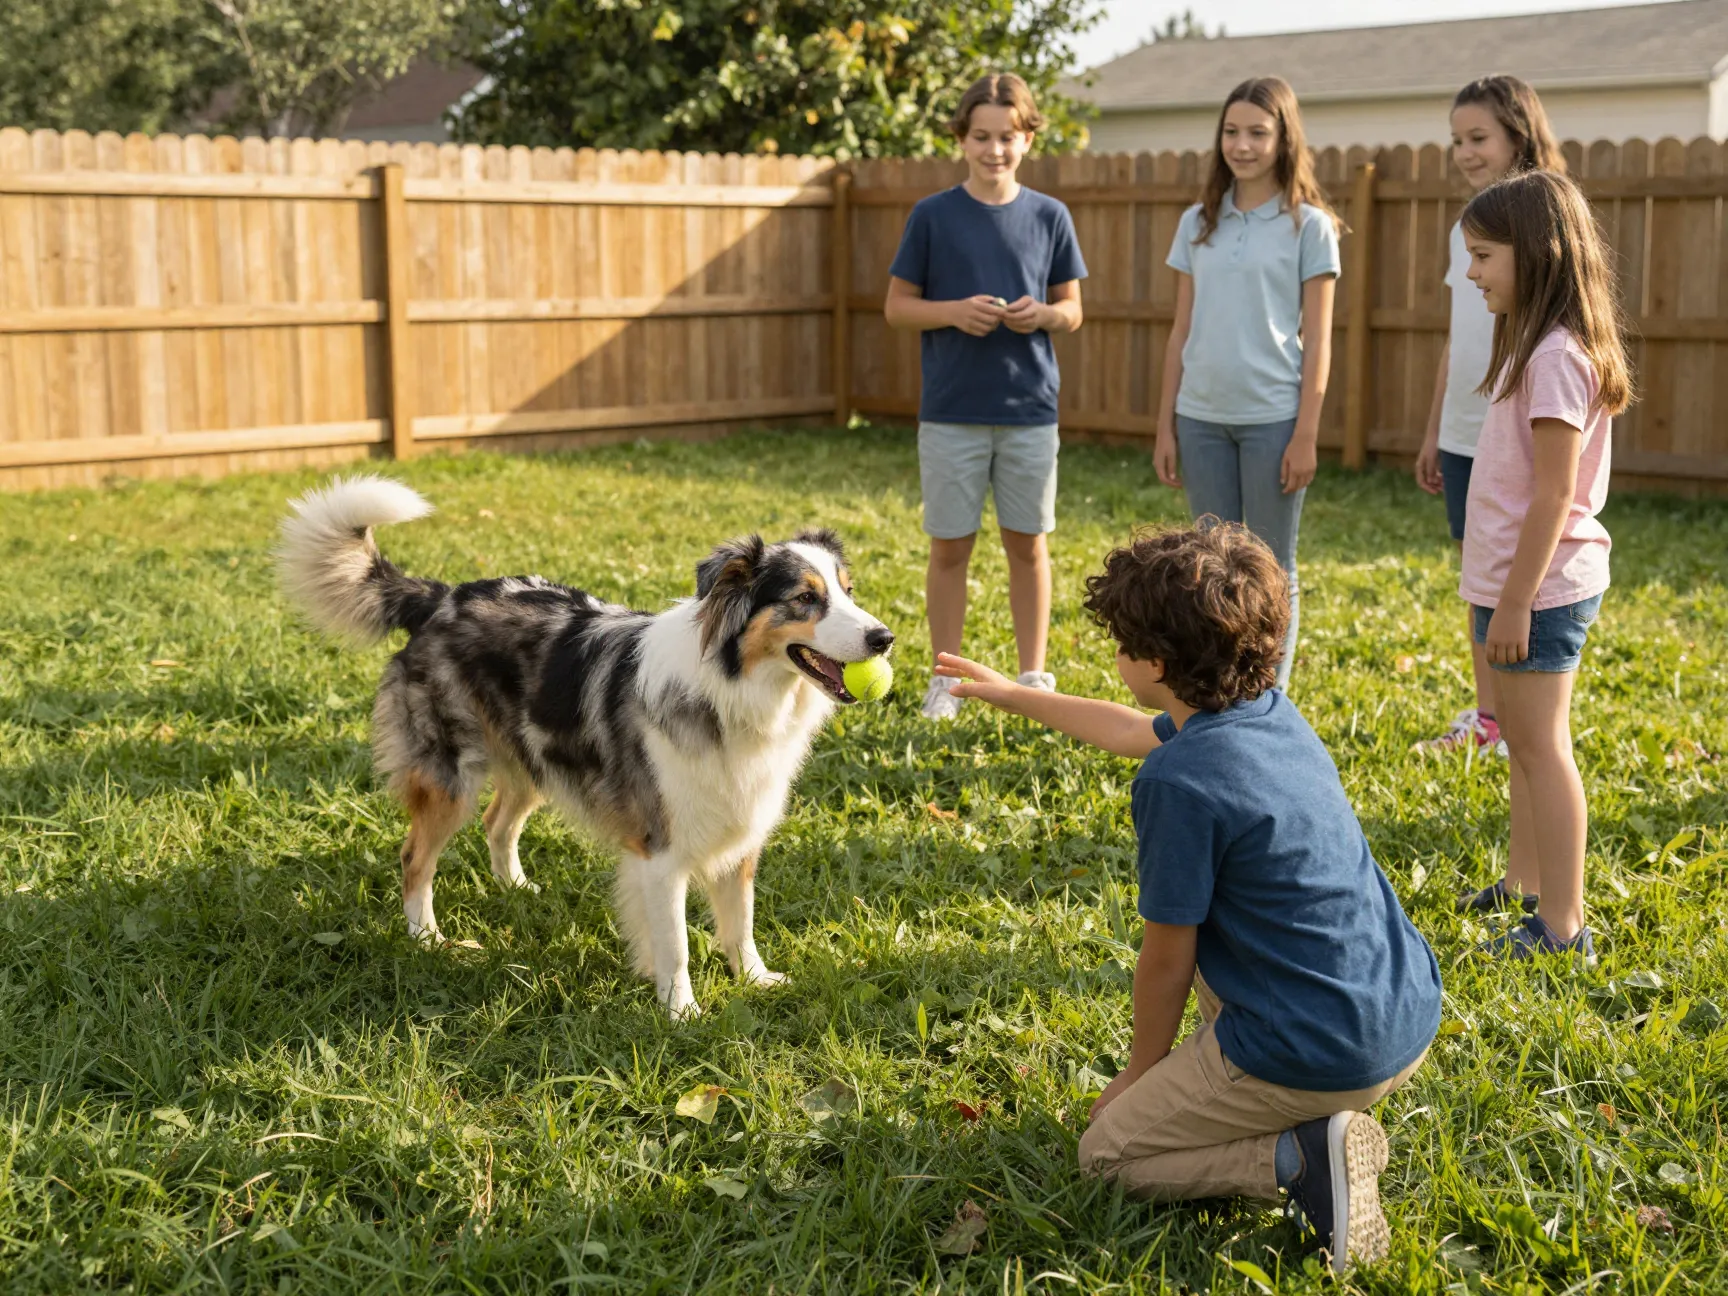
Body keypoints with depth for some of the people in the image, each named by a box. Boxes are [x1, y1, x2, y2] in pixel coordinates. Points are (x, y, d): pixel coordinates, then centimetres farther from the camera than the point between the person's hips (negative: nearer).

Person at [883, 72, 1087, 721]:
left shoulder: (1049, 217, 4)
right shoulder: (932, 216, -1)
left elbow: (1072, 310, 10)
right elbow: (897, 305, 2)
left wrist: (1043, 314, -12)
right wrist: (953, 311, -16)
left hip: (1030, 411, 1)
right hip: (951, 412, -1)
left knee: (1028, 544, 8)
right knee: (950, 546, 5)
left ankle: (1034, 676, 21)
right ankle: (945, 678, 17)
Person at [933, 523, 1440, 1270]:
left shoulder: (1179, 782, -21)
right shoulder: (1272, 716, 6)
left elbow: (1165, 962, -10)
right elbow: (1130, 732, 26)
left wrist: (1141, 1069, 8)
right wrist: (1010, 695, 37)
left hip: (1318, 1058, -8)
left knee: (1107, 1152, 11)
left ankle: (1300, 1159, -8)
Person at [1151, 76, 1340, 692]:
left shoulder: (1308, 225, -2)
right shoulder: (1198, 223, 9)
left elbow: (1317, 341, -4)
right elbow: (1182, 331, 10)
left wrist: (1306, 435, -9)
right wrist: (1164, 426, 7)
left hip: (1272, 418, -4)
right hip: (1202, 417, 4)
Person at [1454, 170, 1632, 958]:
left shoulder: (1557, 355, -20)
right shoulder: (1539, 345, 11)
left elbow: (1555, 493, -22)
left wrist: (1516, 602, -21)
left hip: (1543, 585, -10)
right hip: (1521, 582, 10)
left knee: (1539, 743, -4)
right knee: (1523, 736, 19)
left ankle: (1562, 925, 2)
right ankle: (1524, 882, 33)